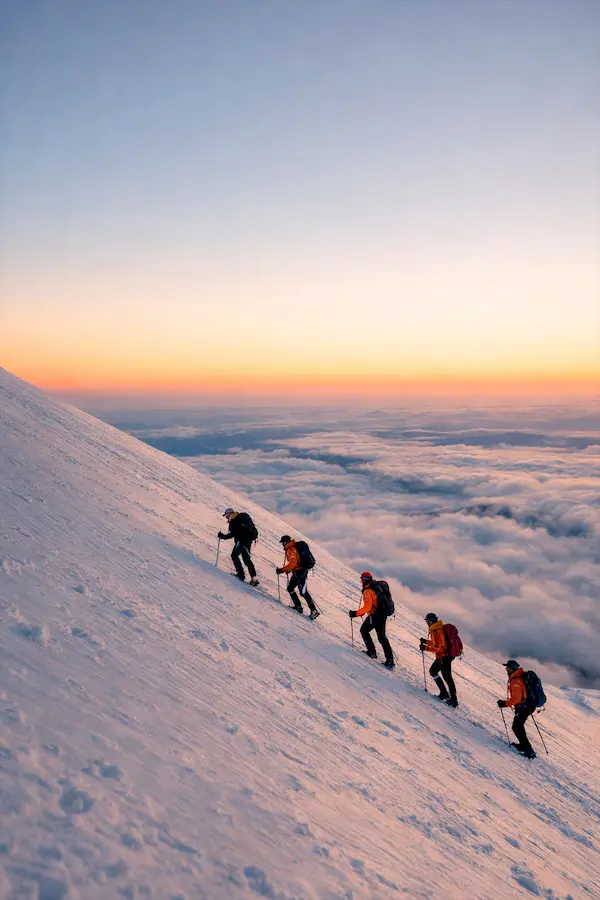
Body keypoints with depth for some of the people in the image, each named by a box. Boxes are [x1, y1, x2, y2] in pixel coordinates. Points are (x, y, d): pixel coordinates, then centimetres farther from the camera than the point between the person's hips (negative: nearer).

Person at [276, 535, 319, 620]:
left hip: (300, 572, -10)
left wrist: (282, 570, -25)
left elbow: (293, 563, -29)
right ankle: (298, 606, 20)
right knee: (290, 588, 16)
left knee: (303, 592, -8)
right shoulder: (293, 547, 13)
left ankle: (314, 610, -4)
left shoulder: (291, 549, -18)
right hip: (297, 572, 10)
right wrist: (289, 569, 23)